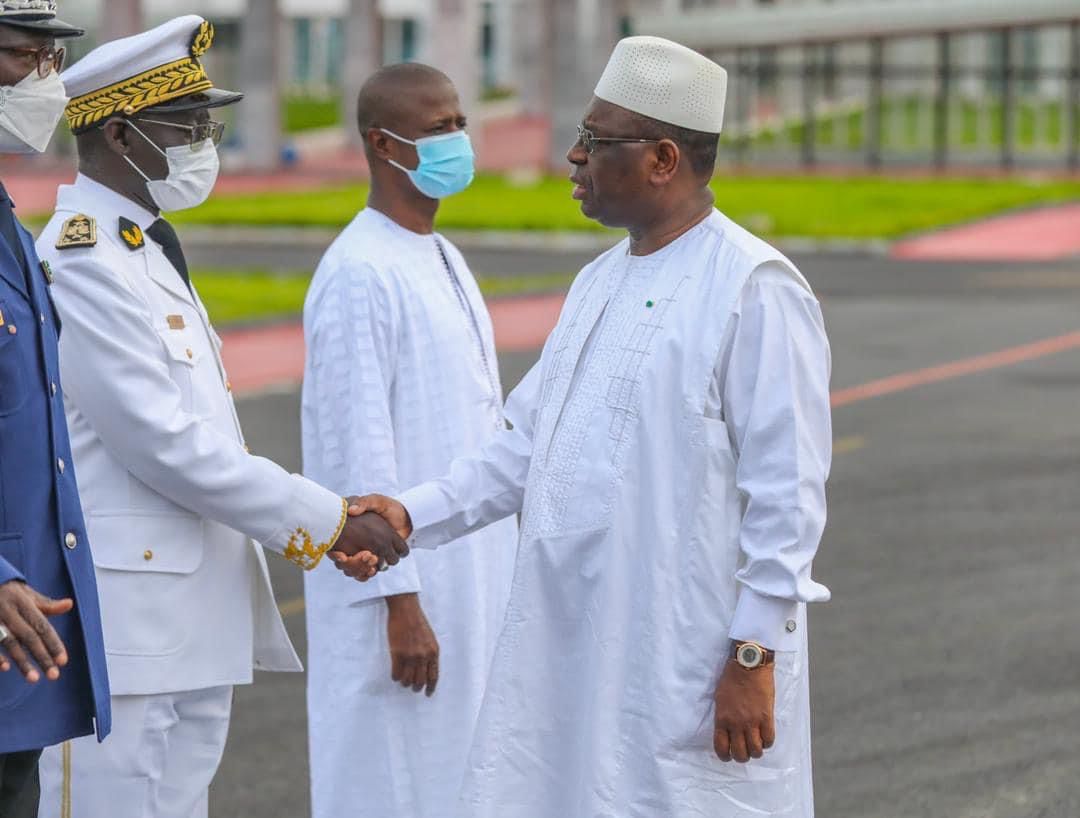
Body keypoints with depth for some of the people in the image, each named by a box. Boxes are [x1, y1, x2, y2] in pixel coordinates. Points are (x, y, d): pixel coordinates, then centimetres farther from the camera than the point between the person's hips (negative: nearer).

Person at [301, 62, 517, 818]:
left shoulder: (442, 259, 12)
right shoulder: (359, 275, -15)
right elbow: (360, 451, -18)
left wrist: (505, 570, 16)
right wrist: (399, 601, -20)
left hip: (468, 578, 9)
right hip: (401, 586, -9)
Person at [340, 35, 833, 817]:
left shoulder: (754, 290, -12)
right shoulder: (600, 282, 14)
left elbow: (787, 490, -15)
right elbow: (532, 445, 17)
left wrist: (755, 657, -16)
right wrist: (413, 515, 6)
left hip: (690, 661, -8)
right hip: (573, 656, 8)